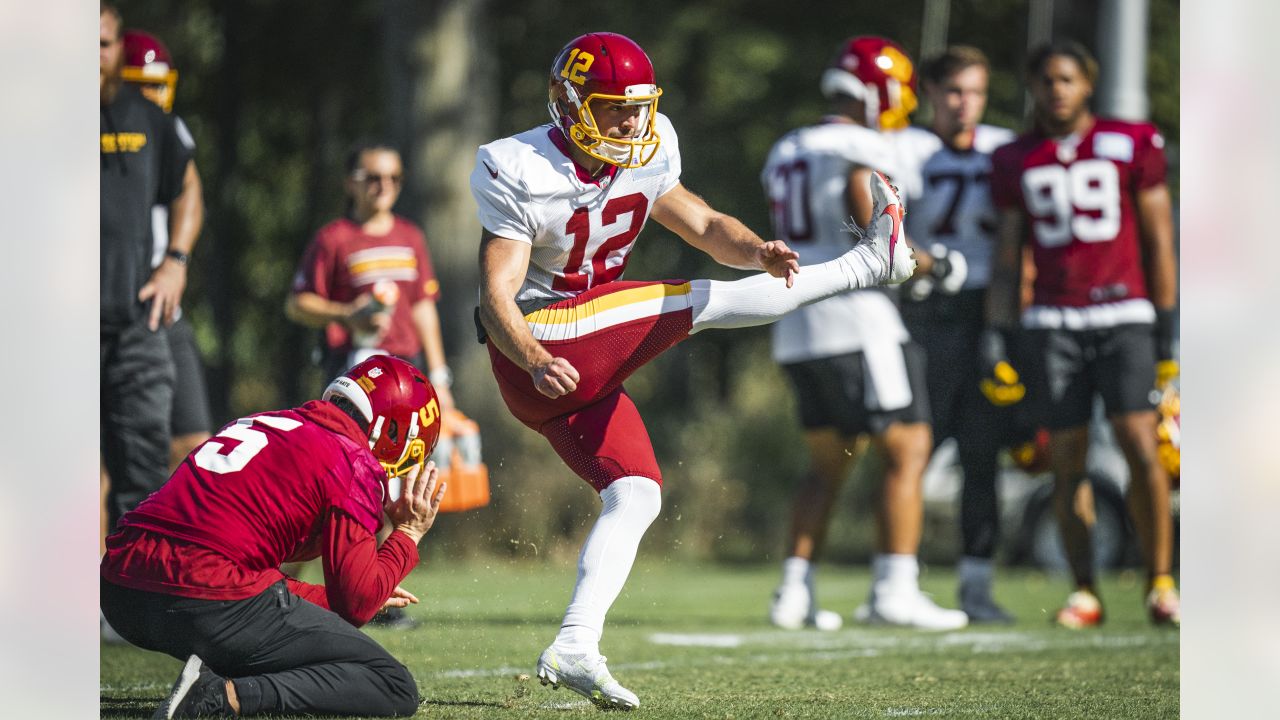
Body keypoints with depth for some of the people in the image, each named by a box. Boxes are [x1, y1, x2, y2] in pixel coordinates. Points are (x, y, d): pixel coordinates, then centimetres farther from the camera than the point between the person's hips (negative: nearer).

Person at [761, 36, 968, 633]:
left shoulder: (785, 154, 17)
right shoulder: (863, 149, -8)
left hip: (796, 330, 8)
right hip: (855, 321, -8)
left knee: (828, 464, 16)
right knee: (907, 453, -2)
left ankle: (794, 591, 9)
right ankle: (894, 590, -9)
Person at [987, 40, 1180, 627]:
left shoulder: (1131, 146, 3)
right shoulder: (1016, 162, 10)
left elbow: (1159, 242, 5)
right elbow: (1008, 260, 14)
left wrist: (1166, 330, 2)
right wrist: (995, 338, 5)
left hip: (1125, 315, -2)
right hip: (1053, 324, 2)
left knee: (1142, 449, -14)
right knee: (1067, 462, -1)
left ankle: (1161, 584, -4)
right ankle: (1084, 592, 7)